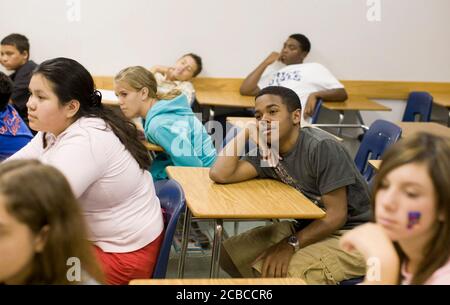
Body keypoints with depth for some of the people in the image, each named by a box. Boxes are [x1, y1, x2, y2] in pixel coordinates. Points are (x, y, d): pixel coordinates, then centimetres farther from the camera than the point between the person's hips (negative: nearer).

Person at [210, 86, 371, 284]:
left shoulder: (322, 147, -22)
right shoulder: (267, 152, -1)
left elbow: (336, 214, -22)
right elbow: (219, 175, -15)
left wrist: (290, 245, -27)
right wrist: (246, 131, -11)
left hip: (351, 235, -7)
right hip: (309, 227, 8)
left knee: (281, 273, -29)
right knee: (231, 254, 4)